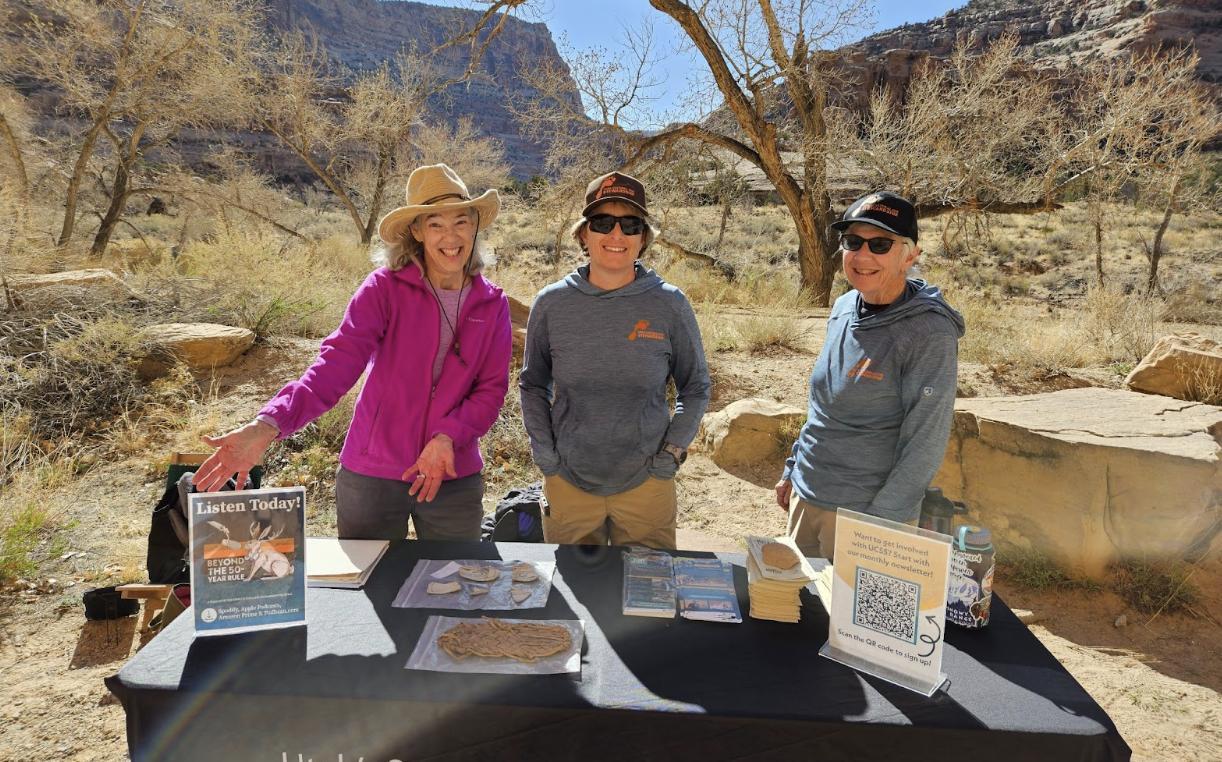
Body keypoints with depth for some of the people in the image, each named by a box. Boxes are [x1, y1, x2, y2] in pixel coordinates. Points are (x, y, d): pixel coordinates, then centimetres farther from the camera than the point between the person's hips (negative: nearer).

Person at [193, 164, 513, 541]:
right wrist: (268, 425, -36)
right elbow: (337, 361, -22)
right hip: (371, 476, -2)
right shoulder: (385, 288, -11)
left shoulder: (492, 305, -1)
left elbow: (492, 389, -3)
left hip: (454, 479, 3)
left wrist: (448, 437, -21)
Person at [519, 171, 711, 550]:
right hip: (568, 482, 1)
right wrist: (544, 452, -1)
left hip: (646, 484, 0)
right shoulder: (552, 303, -3)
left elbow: (695, 387, 6)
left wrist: (672, 452, -3)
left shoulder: (670, 305, -6)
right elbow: (533, 384, 9)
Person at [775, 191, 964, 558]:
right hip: (805, 497, 7)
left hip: (867, 512, -7)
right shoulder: (844, 308, 2)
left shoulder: (929, 333, -18)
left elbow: (924, 445, -18)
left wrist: (878, 521, -18)